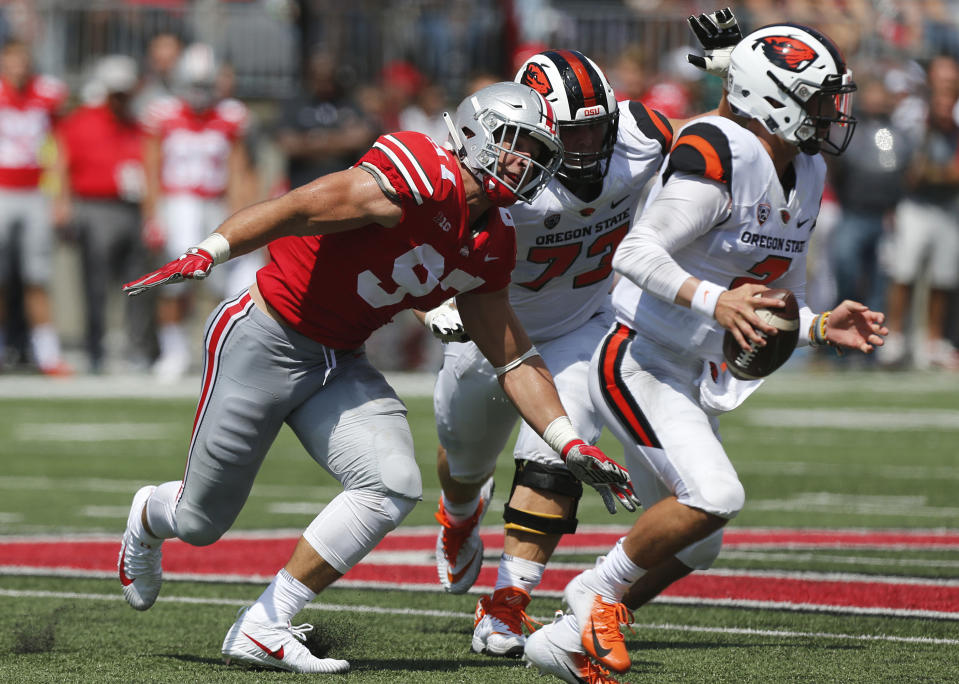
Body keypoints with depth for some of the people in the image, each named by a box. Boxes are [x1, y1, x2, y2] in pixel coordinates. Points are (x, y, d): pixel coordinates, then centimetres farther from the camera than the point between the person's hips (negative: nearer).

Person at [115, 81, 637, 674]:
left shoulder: (491, 246, 4)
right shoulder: (423, 180, -23)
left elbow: (514, 360, 14)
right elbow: (302, 208, -30)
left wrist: (573, 447, 9)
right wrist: (208, 253, -41)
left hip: (339, 363, 7)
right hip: (264, 341, -7)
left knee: (393, 487, -16)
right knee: (201, 521, 4)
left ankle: (263, 630, -7)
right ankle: (150, 518, 45)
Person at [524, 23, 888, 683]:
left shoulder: (804, 176, 8)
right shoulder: (718, 158, -22)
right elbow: (636, 254, -29)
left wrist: (821, 328, -2)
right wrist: (712, 301, -42)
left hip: (697, 382, 10)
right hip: (639, 367, -10)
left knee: (692, 545, 12)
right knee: (715, 496, -26)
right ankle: (600, 590, -5)